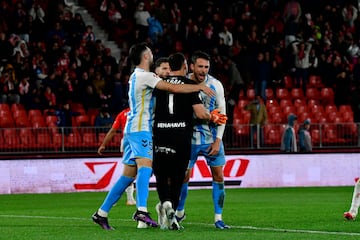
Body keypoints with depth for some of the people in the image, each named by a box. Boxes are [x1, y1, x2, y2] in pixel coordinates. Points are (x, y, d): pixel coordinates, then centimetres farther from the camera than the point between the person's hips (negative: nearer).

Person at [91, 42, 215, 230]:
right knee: (145, 166, -23)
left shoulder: (136, 76, 21)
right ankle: (141, 211, -40)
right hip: (141, 130, -10)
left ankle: (101, 213, 10)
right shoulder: (144, 76, -10)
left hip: (132, 130, 10)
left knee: (128, 175, 8)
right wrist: (199, 87, -8)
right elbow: (173, 88, -16)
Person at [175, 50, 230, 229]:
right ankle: (179, 212, 23)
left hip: (212, 137, 1)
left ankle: (218, 218, 4)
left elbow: (222, 113, -2)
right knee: (183, 176, 1)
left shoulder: (215, 85, -6)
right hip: (190, 136, -1)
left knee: (218, 176, -2)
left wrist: (218, 140, -8)